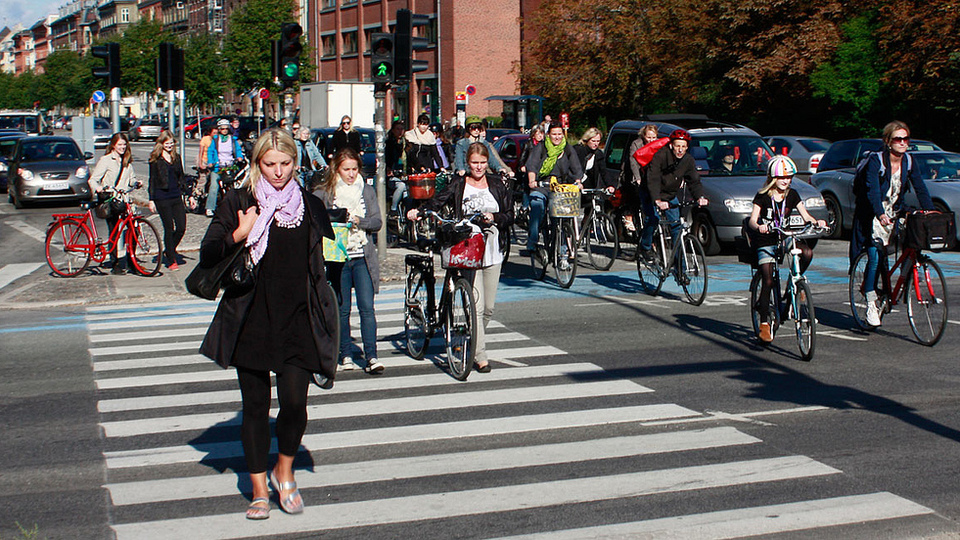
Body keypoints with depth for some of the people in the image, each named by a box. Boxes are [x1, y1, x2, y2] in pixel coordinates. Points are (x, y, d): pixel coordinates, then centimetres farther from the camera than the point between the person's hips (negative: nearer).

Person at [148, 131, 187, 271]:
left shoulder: (176, 158, 13)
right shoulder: (155, 159, 0)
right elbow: (152, 180, -1)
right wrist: (151, 199, -6)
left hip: (176, 196, 4)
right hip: (162, 198, -4)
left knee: (181, 227, -2)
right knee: (169, 229, -2)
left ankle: (169, 250, 23)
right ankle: (171, 261, 7)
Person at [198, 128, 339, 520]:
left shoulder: (310, 205, 9)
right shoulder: (238, 202, 2)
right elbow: (207, 256, -1)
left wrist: (323, 315, 12)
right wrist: (239, 235, -17)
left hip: (298, 320, 1)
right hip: (251, 321, -1)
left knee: (294, 401, -9)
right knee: (255, 405, 4)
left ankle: (284, 472, 18)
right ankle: (259, 491, 16)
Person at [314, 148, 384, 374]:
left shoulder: (367, 191, 10)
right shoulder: (324, 193, 3)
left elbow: (377, 222, 4)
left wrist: (358, 220, -14)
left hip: (363, 257, 1)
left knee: (367, 307, -7)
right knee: (342, 309, 5)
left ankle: (371, 356, -6)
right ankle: (345, 355, 15)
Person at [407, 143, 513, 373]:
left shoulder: (496, 185, 11)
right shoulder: (458, 185, 4)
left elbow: (510, 215, 10)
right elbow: (437, 202, -9)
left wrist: (494, 218, -11)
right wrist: (419, 212, -28)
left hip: (493, 251, 4)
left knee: (489, 307, 8)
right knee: (476, 304, -13)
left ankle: (474, 342, 29)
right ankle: (480, 355, -10)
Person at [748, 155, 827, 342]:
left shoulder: (792, 195, 4)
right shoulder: (762, 196, -7)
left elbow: (805, 215, 0)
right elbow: (752, 220, -15)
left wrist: (816, 222, -22)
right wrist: (759, 226, -39)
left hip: (785, 238, 3)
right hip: (766, 242, -3)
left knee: (807, 253, -27)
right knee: (767, 281, -12)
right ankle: (764, 323, -5)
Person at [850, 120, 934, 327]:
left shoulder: (909, 162, -2)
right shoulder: (876, 160, -18)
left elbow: (920, 189, -6)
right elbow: (873, 190, -28)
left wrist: (930, 212, -22)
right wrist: (880, 215, -43)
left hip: (893, 214, 5)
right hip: (871, 215, -5)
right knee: (875, 258, -14)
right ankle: (871, 305, -9)